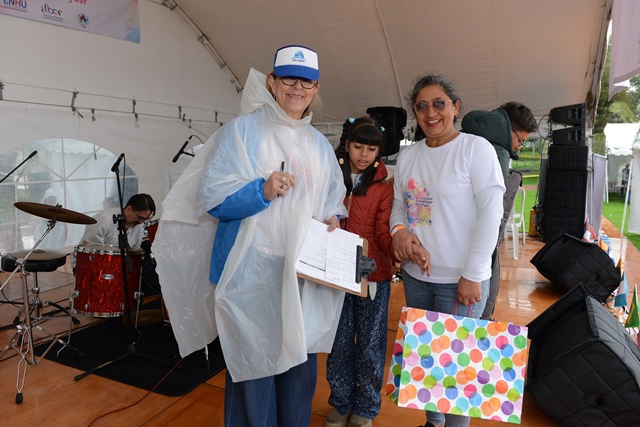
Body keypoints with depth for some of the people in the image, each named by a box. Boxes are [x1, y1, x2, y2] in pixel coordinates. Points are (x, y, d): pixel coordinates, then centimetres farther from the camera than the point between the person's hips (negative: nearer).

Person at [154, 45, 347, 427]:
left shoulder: (320, 145, 13)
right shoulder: (242, 131, -4)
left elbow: (333, 199, 21)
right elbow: (211, 197, -11)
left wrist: (333, 220, 0)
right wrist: (261, 191, -25)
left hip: (304, 278, 5)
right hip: (251, 277, -5)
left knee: (301, 369, 17)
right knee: (254, 373, 7)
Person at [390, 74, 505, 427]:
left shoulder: (476, 148, -8)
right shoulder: (407, 156, 7)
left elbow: (491, 213, -12)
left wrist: (472, 275, -15)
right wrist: (399, 230, -9)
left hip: (460, 279, -5)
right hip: (415, 275, 5)